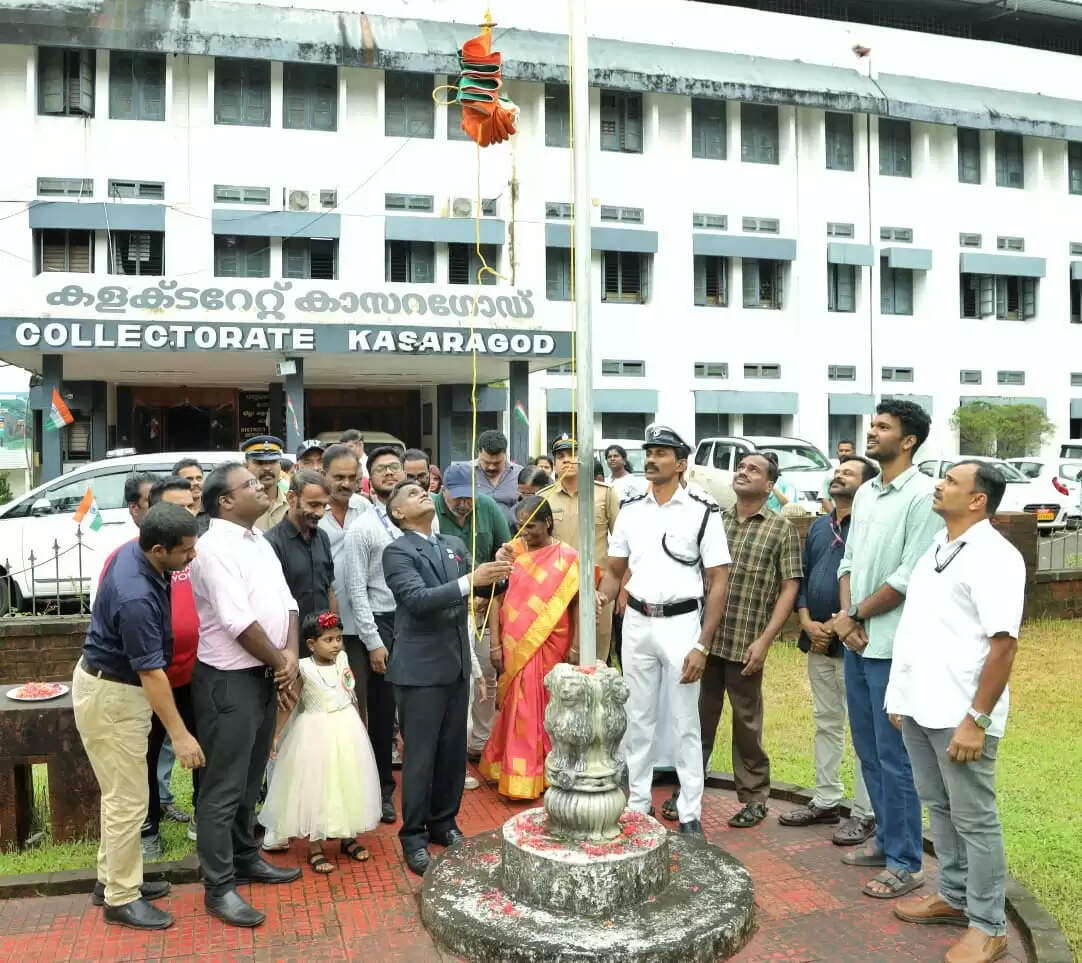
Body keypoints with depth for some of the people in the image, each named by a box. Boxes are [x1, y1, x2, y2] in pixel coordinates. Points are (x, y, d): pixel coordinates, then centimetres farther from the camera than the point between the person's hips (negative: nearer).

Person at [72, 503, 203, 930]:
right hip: (110, 696, -10)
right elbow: (151, 671, -30)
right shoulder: (136, 598, -33)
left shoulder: (135, 551, -6)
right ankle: (121, 899, 15)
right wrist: (180, 734, -25)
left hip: (114, 684, 10)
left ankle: (112, 877, 34)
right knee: (128, 800, 1)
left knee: (119, 793, 20)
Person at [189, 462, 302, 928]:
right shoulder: (215, 547, -17)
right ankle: (218, 888, 12)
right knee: (224, 786, 1)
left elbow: (285, 601, 10)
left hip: (263, 675, 9)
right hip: (229, 679, -9)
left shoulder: (259, 540, 11)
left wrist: (290, 655, -5)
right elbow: (239, 621, -22)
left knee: (250, 780, 20)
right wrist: (280, 663, -11)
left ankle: (246, 858, 35)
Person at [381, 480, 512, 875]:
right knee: (420, 754, 2)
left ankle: (444, 821, 30)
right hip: (420, 666, -6)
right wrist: (470, 580, -33)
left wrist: (496, 570, -18)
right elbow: (418, 599, -23)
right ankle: (413, 835, 16)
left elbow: (478, 582, 4)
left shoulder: (454, 544, 11)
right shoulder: (397, 552, -10)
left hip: (457, 662, 6)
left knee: (453, 749, 15)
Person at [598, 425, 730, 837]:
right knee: (638, 719, 13)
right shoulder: (631, 510, 6)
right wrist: (602, 596, -12)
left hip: (681, 623, -4)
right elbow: (614, 570, 12)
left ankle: (690, 813, 17)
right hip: (636, 622, 4)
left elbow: (718, 583, -7)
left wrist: (702, 646, -13)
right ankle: (638, 803, 27)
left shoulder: (702, 512, -6)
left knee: (684, 724, 4)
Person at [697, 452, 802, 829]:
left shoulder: (781, 528, 0)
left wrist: (765, 640, -10)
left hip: (745, 643, -3)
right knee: (698, 717, 12)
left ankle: (754, 798, 24)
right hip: (703, 638, 3)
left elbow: (790, 587, -4)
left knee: (747, 724, 9)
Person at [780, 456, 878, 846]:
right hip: (817, 642, 8)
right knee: (826, 723, 16)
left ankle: (865, 813, 11)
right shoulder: (818, 526, 13)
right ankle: (825, 801, 27)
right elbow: (803, 577, 14)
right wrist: (807, 623, 0)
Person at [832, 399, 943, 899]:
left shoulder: (924, 496, -13)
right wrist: (846, 618, -2)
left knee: (894, 757, 1)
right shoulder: (865, 493, 11)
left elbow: (908, 577, -17)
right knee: (868, 751, 17)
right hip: (856, 642, 8)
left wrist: (855, 617, -8)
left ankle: (906, 863, 15)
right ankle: (886, 838, 33)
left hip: (891, 647, -8)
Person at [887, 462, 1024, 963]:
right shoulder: (936, 548, 12)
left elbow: (1004, 644, -20)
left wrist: (977, 719, -22)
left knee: (975, 819, 4)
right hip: (919, 707, 8)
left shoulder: (994, 556, -14)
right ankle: (953, 896, 35)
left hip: (959, 715, -8)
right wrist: (902, 696, 17)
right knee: (939, 808, 19)